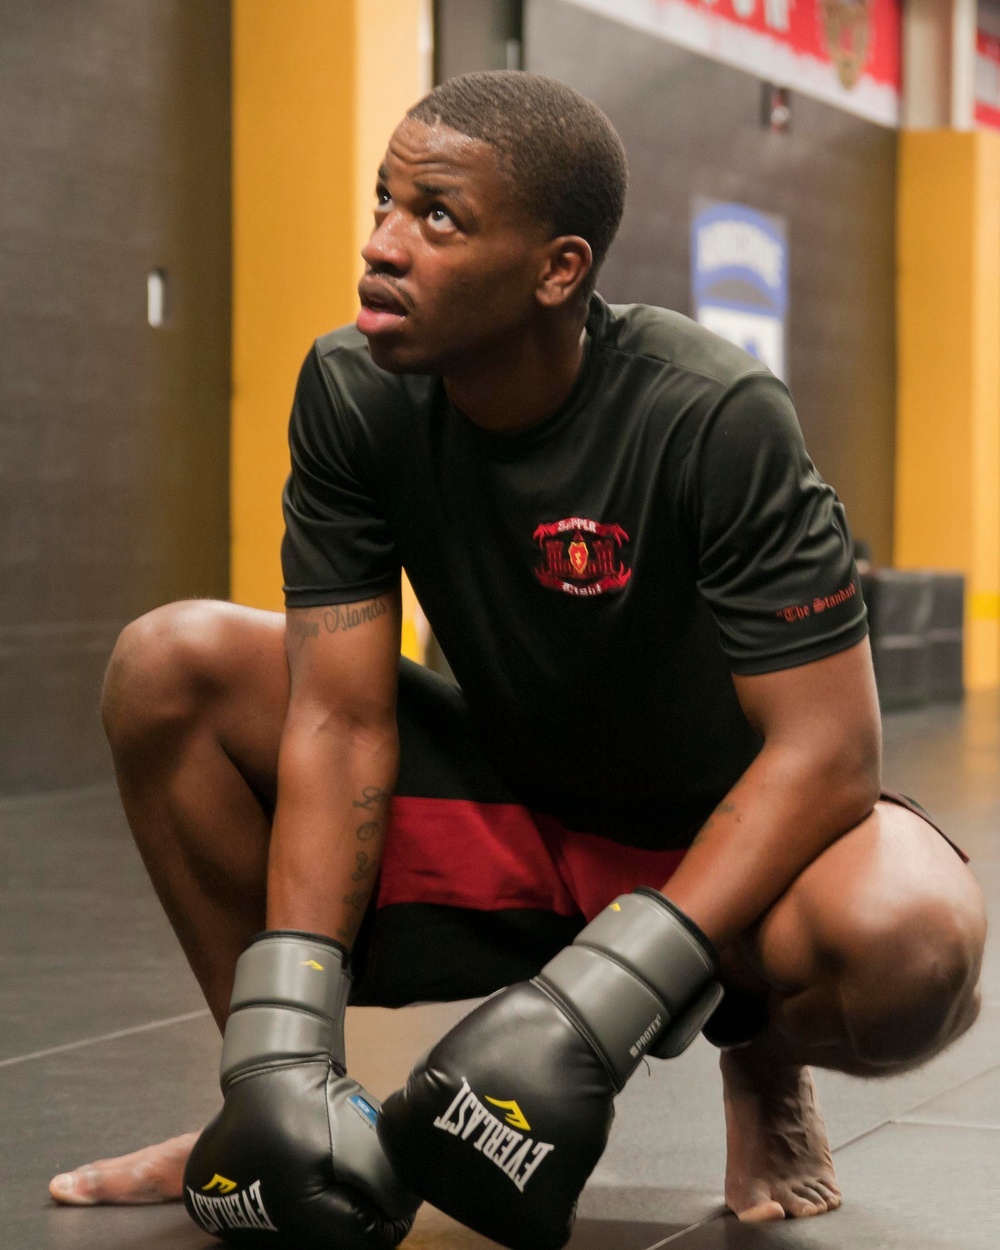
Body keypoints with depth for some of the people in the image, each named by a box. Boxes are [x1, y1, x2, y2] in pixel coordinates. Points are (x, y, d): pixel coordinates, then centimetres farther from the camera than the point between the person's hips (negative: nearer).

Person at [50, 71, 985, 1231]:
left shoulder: (717, 423, -27)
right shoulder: (351, 395, -14)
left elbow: (826, 752, -28)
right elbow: (340, 718, -14)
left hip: (723, 837, -4)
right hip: (508, 802, 5)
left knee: (910, 945, -39)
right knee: (169, 666, -14)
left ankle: (763, 1065, 0)